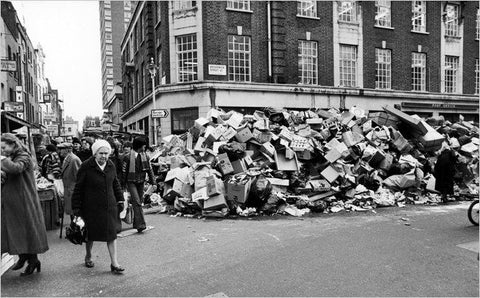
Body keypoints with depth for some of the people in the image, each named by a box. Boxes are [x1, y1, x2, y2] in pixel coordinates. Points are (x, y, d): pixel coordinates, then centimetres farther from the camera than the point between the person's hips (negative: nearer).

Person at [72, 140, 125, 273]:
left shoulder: (111, 166, 4)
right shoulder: (86, 167, -10)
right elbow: (78, 188, -6)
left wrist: (120, 199, 14)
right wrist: (76, 207, -7)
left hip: (110, 206, 3)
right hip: (92, 207, -3)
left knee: (112, 233, 1)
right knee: (91, 232, 12)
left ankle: (114, 263, 6)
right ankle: (88, 256, 38)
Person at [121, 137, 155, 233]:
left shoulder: (144, 156, 6)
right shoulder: (128, 157, -9)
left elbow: (149, 169, 12)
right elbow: (124, 171, -2)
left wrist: (152, 180, 6)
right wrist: (124, 184, 0)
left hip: (141, 182, 5)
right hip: (131, 182, -5)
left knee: (139, 202, 10)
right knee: (136, 202, -15)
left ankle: (136, 223, 21)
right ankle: (140, 224, -19)